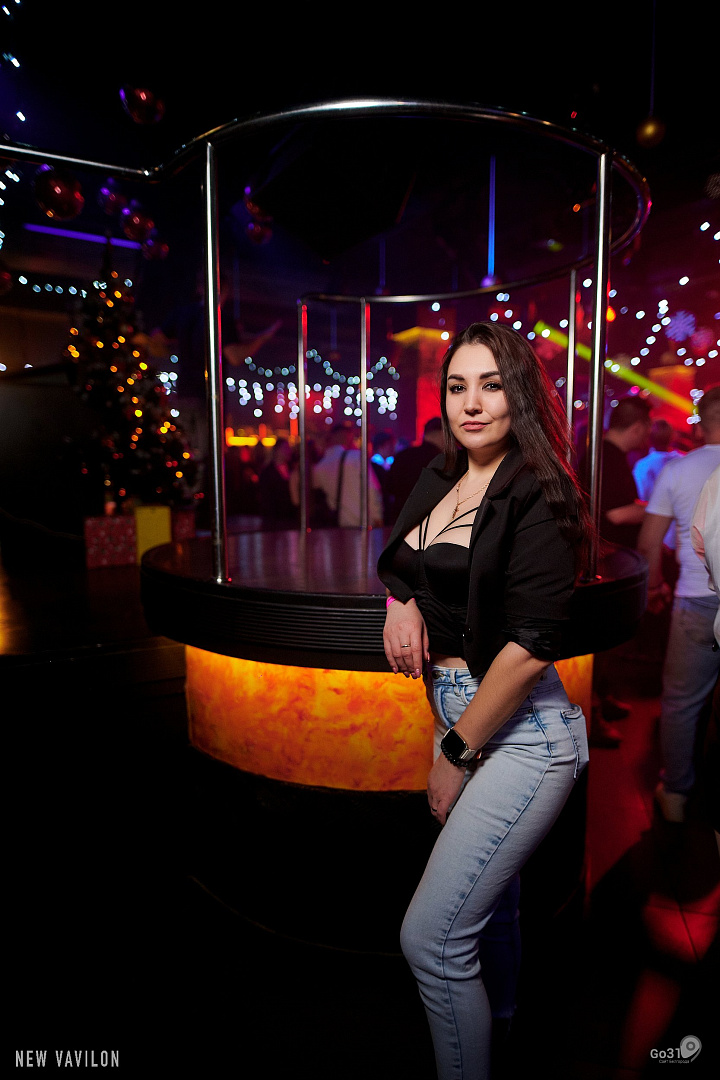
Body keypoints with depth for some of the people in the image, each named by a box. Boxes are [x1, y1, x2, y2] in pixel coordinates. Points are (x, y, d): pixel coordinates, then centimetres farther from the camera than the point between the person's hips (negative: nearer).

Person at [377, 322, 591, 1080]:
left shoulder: (537, 496, -16)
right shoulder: (439, 481, 4)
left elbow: (530, 646, -22)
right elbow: (398, 560, 20)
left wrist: (457, 755, -14)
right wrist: (401, 600, -3)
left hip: (520, 734, -7)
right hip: (457, 714, 7)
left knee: (430, 938, -6)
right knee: (487, 895, 29)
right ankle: (496, 1011, 57)